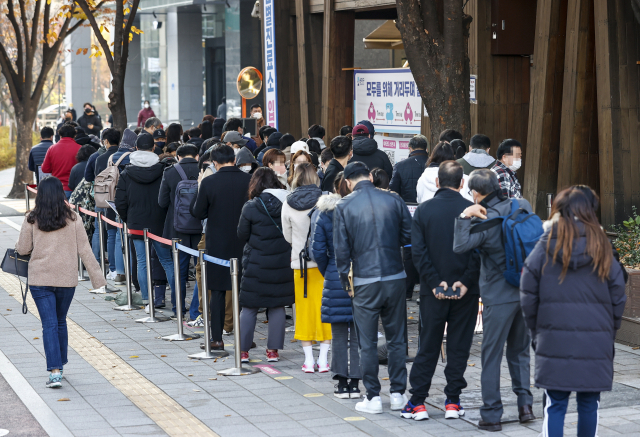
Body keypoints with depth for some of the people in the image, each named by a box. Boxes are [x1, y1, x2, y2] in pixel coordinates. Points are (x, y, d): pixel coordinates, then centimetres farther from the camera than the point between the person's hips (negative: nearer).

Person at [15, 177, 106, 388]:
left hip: (40, 279, -1)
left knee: (49, 324, -2)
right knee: (61, 322, 18)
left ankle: (55, 371, -12)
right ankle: (59, 364, 29)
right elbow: (84, 249, -2)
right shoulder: (72, 218, -3)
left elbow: (22, 249, 0)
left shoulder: (32, 219, -5)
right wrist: (97, 276, 2)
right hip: (67, 278, 1)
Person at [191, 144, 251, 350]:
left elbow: (198, 213, -4)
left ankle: (217, 338, 5)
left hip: (218, 244, -2)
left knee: (218, 291, 5)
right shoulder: (249, 181, -6)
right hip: (245, 244, 2)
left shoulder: (209, 183, -12)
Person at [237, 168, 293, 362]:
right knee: (277, 306, 10)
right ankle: (273, 350, 11)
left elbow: (241, 235, -2)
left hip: (256, 264, -2)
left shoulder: (251, 207, -11)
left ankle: (243, 350, 8)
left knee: (249, 308, 6)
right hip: (283, 264, 2)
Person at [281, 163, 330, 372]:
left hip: (300, 263, 1)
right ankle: (323, 358, 6)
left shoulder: (288, 204, -3)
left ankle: (308, 359, 9)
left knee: (304, 308, 9)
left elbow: (288, 236, 9)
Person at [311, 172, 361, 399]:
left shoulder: (323, 214, -3)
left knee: (339, 334, 8)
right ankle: (355, 382, 7)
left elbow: (317, 251, -2)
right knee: (358, 333, 6)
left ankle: (341, 383, 10)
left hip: (335, 278, 0)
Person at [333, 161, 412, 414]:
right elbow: (409, 237, 2)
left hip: (365, 282, -2)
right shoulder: (393, 200, 0)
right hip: (395, 277, 2)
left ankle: (373, 397, 8)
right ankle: (398, 393, 15)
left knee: (367, 343, 6)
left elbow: (341, 248, -4)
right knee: (396, 339, 12)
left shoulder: (343, 207, -4)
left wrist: (345, 280, 7)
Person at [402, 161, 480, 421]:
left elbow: (418, 251, -8)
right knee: (459, 346, 8)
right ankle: (453, 402, 10)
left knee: (428, 345, 9)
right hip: (465, 292, -1)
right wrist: (466, 281, -11)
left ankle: (417, 402, 8)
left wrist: (434, 282, -8)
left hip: (433, 291, 1)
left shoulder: (423, 210, -2)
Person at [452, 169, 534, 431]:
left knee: (491, 356, 3)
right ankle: (525, 404, 12)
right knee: (519, 351, 19)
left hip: (498, 297, -6)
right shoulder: (522, 207, 1)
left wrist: (465, 218, -18)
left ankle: (491, 415, 4)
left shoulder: (485, 220, -16)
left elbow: (460, 246, -24)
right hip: (526, 292, 6)